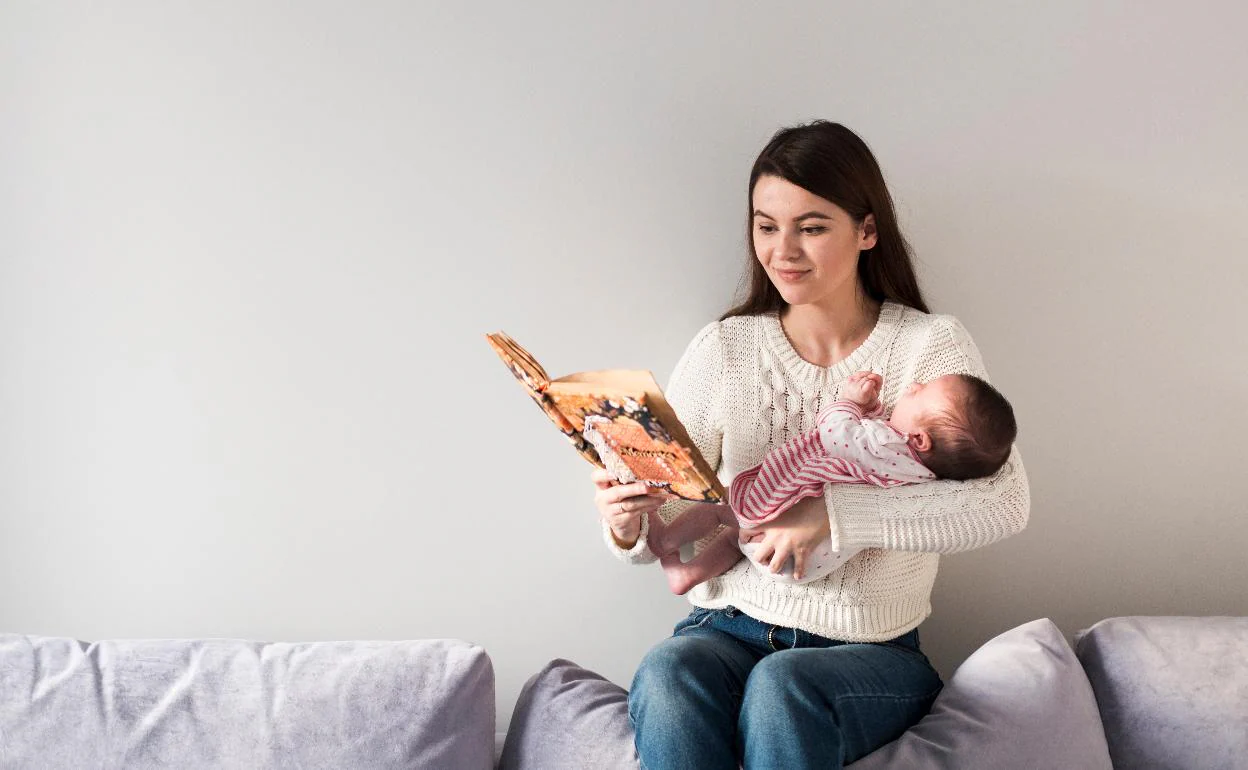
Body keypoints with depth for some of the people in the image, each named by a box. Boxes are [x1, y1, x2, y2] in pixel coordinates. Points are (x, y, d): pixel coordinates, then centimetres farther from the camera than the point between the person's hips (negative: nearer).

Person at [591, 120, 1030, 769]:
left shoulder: (929, 345, -3)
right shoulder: (723, 349, 4)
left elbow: (1003, 500, -17)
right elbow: (666, 523, 4)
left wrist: (833, 513, -26)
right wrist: (628, 525, -21)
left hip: (870, 649, -2)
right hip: (728, 628, 2)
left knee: (781, 688, -35)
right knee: (667, 674, -31)